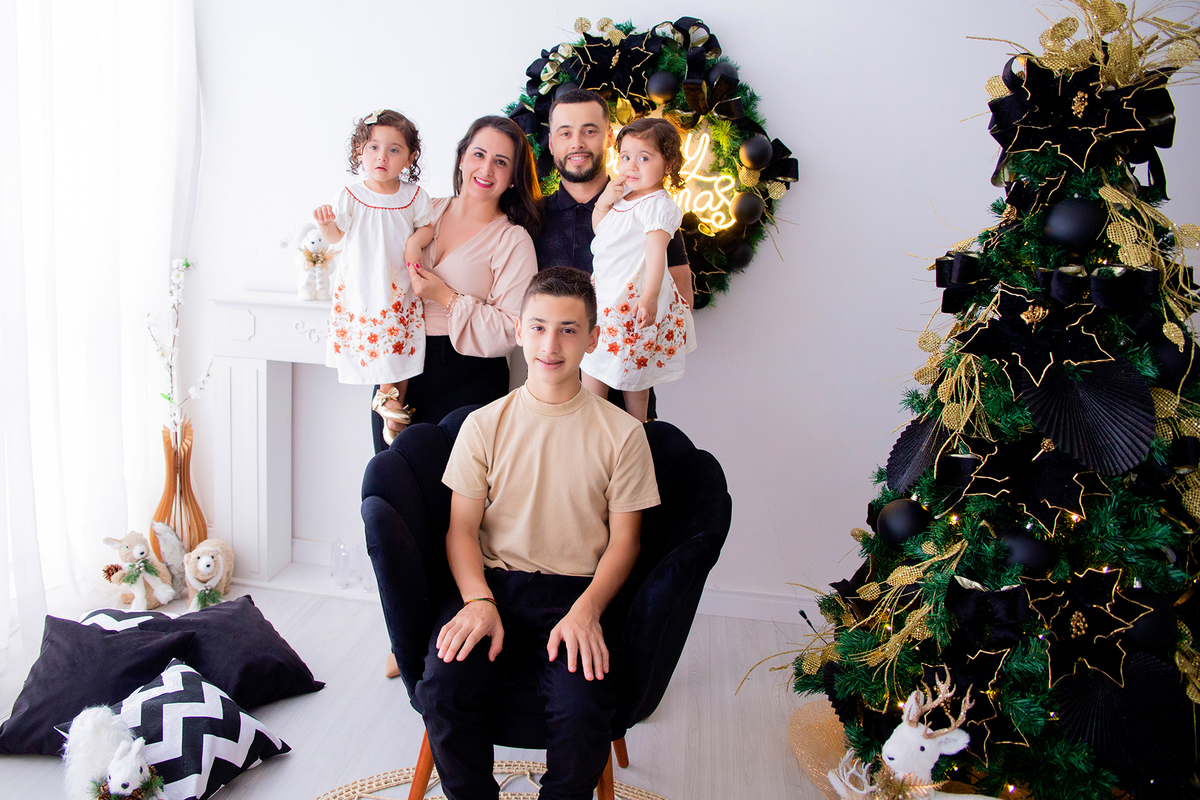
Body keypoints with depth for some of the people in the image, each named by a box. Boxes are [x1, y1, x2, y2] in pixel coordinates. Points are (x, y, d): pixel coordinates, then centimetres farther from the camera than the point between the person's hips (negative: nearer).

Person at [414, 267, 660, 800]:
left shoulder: (622, 433, 3)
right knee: (441, 691, -25)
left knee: (582, 709, -28)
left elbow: (624, 540, 3)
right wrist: (478, 600, -14)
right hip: (493, 582, 2)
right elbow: (462, 527, 5)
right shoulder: (484, 424, 7)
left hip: (577, 591, -1)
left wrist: (585, 610, -14)